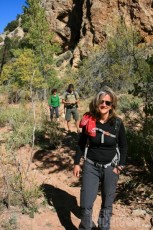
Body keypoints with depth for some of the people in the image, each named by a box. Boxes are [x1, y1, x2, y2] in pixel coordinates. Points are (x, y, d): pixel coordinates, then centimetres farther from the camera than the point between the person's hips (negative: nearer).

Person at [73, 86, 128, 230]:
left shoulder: (117, 123, -10)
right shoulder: (89, 121, -8)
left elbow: (124, 146, 1)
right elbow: (81, 144, 2)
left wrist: (120, 166, -5)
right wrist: (76, 163, 3)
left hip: (110, 168, 0)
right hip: (91, 167, 0)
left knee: (107, 203, 16)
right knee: (86, 204, 0)